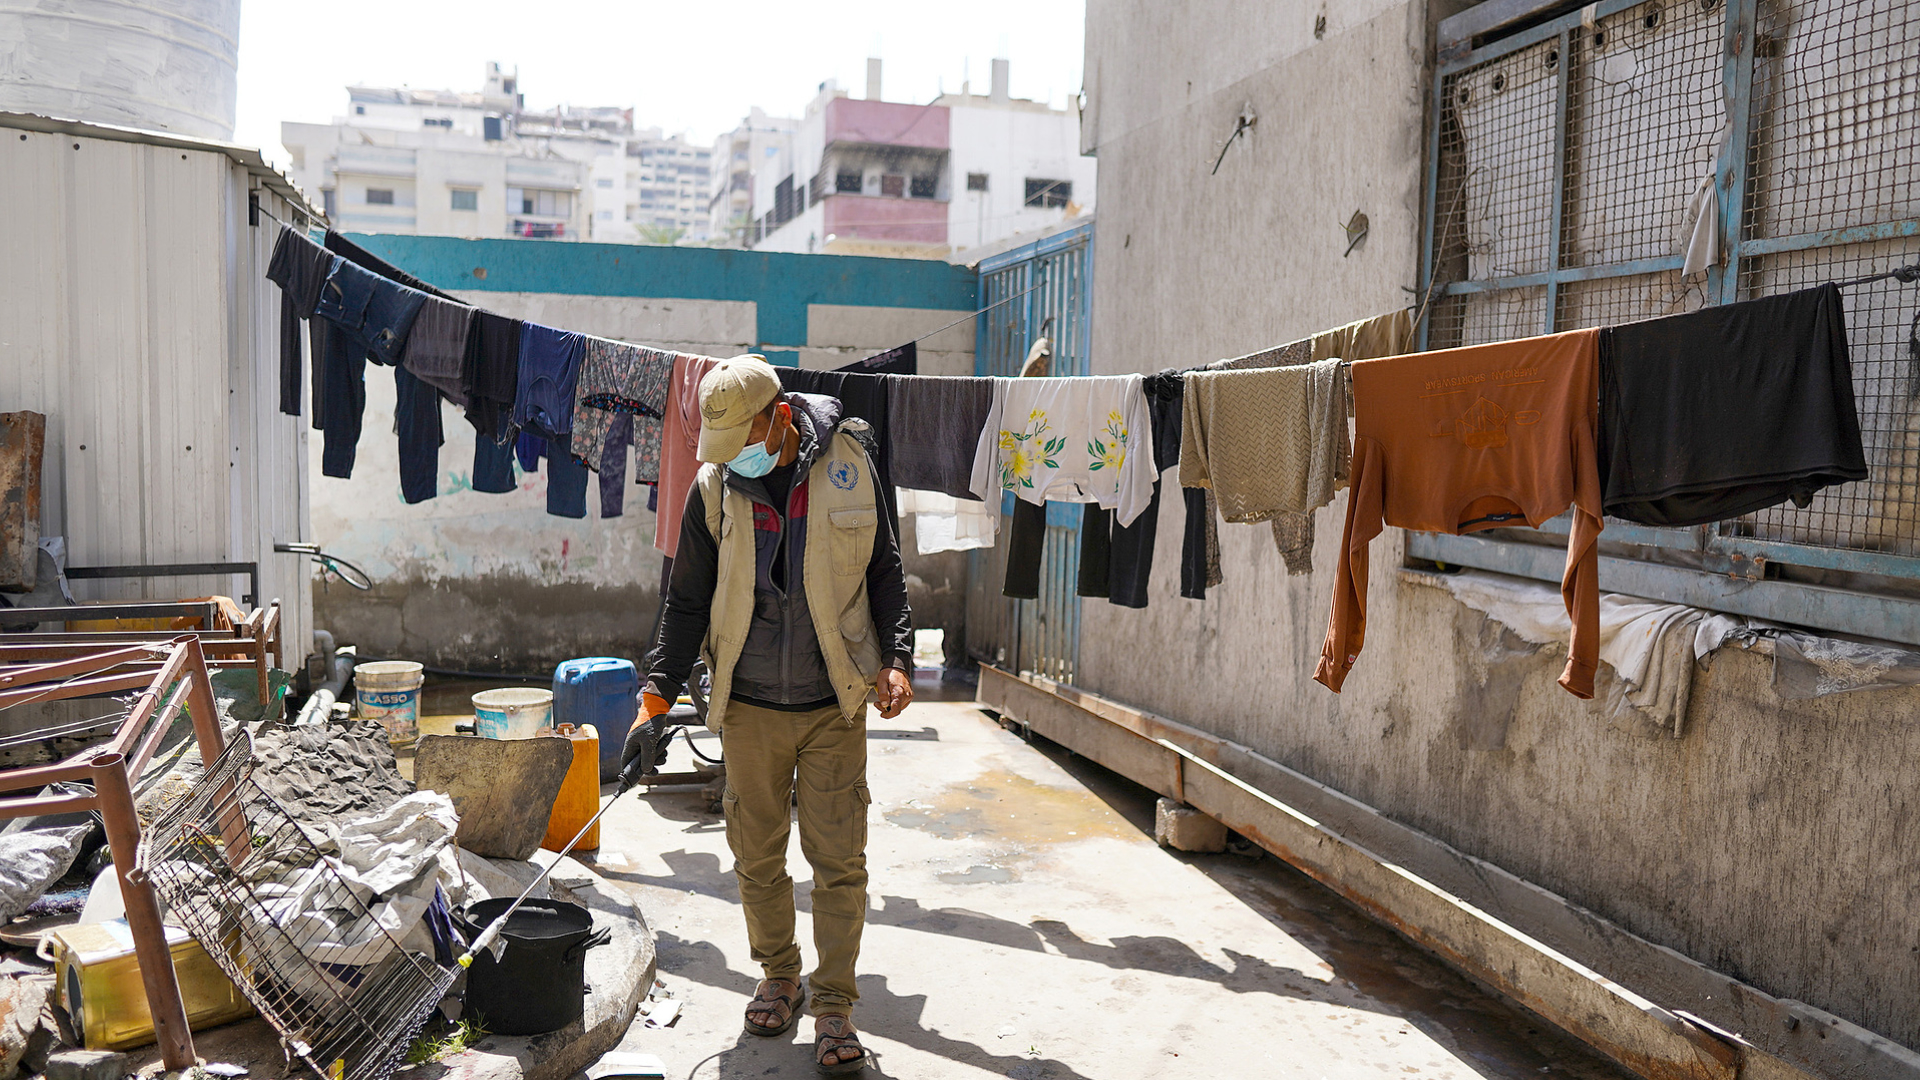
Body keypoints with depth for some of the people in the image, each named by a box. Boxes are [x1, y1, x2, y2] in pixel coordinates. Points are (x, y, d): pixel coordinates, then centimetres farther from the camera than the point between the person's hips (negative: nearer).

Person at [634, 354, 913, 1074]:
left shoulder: (848, 465, -4)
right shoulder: (715, 487, -1)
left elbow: (885, 571, 6)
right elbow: (688, 600, 6)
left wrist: (896, 658, -5)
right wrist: (660, 689, -2)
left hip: (834, 704, -1)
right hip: (749, 706, 2)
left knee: (839, 859, 0)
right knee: (757, 856, 10)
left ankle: (834, 1008, 14)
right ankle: (778, 979, 32)